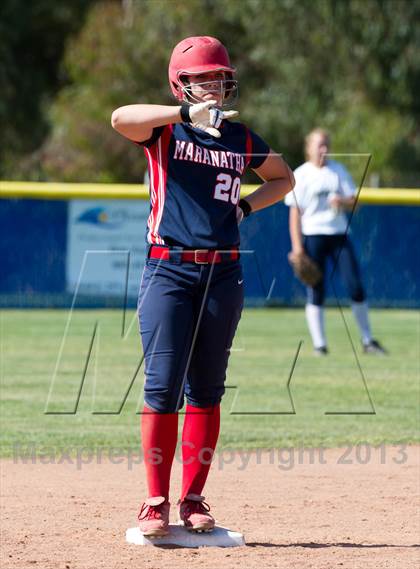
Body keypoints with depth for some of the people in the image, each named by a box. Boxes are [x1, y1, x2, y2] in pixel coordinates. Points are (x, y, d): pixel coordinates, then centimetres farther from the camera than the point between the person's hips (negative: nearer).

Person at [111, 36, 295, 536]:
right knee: (163, 387, -8)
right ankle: (156, 502, -1)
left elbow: (284, 178, 27)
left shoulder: (242, 139, 11)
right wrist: (186, 113, -33)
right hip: (168, 271, -4)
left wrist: (246, 206, 9)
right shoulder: (164, 130, 0)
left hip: (223, 275, 4)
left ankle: (193, 498, 15)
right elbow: (120, 118, -22)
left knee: (206, 389, 7)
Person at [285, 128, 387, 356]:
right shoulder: (300, 175, 0)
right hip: (313, 236, -3)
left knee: (355, 287, -4)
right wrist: (297, 245, -10)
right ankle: (319, 344, 2)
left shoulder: (339, 170, 9)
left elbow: (353, 203, 7)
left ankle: (367, 341, 5)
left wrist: (342, 202, -17)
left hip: (339, 235, 3)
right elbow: (295, 212, -3)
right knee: (316, 292, -4)